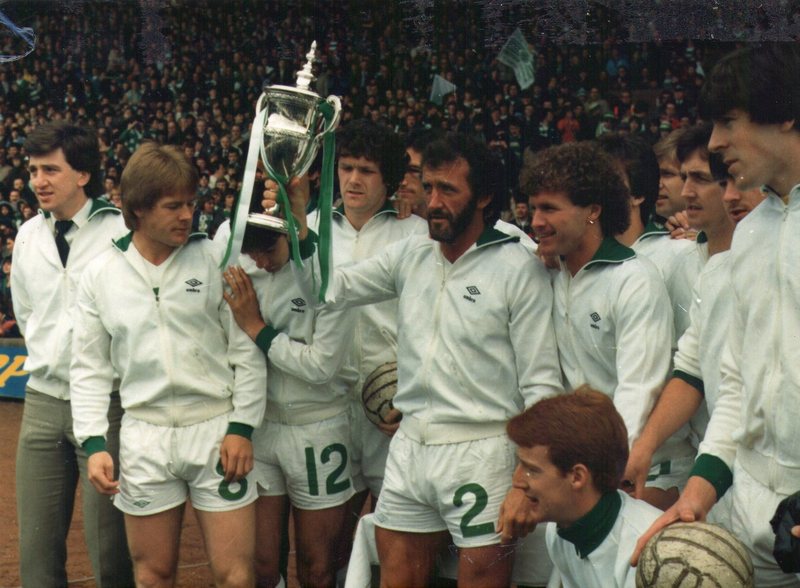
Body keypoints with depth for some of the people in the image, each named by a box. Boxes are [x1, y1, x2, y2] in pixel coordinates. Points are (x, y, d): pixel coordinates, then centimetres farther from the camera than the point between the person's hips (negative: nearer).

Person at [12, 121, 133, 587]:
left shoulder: (122, 232, -11)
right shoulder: (28, 236, 8)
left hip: (107, 403, -5)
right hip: (42, 403, 5)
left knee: (110, 550, -1)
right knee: (37, 548, 7)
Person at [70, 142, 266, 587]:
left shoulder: (214, 259, -3)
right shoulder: (102, 275, 2)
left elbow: (247, 349, 0)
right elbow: (90, 368, 8)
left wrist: (242, 427, -6)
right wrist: (94, 443, 0)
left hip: (217, 430, -1)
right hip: (145, 439, 2)